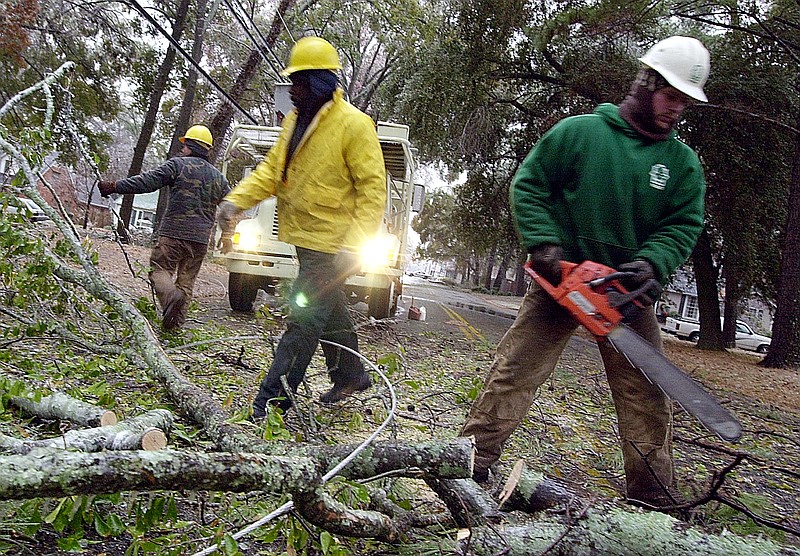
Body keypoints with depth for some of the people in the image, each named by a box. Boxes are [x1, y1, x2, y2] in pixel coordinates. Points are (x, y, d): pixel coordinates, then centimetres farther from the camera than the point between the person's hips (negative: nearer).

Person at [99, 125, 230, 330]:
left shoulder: (178, 164, 0)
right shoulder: (218, 177, 16)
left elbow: (147, 181, -8)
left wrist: (114, 186, -4)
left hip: (174, 233, -4)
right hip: (201, 239, 5)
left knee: (160, 269, 2)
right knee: (187, 280, 9)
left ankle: (171, 294, -28)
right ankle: (176, 323, 6)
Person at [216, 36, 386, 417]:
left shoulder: (354, 125, -16)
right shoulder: (295, 121, 9)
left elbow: (373, 188, -18)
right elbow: (272, 169, 9)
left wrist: (354, 244, -24)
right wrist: (236, 201, -7)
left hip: (331, 244, -9)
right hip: (306, 238, 9)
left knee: (304, 318, -6)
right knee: (329, 312, 20)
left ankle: (271, 399, 1)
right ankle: (350, 375, 38)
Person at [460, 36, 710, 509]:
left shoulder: (683, 162, 5)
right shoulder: (578, 132, -4)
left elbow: (683, 226, 0)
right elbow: (529, 186, -3)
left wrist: (652, 263, -20)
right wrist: (544, 244, -15)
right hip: (563, 280, -3)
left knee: (649, 396, 4)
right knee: (514, 373, -4)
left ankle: (654, 501, 18)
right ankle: (472, 463, 8)